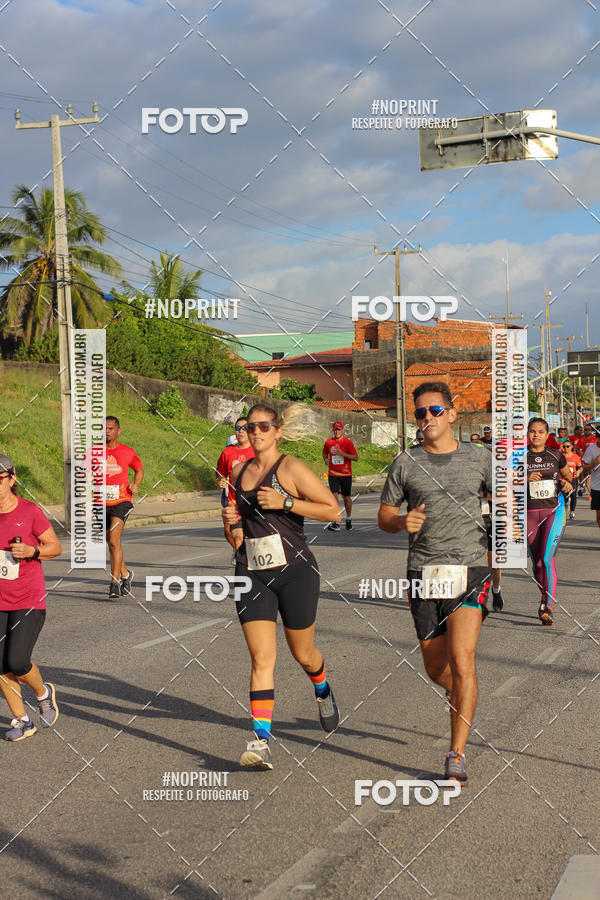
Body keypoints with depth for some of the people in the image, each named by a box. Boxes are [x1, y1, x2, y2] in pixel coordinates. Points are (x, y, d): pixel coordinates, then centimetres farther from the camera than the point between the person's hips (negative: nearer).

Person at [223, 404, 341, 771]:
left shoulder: (291, 468, -7)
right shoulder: (240, 472, 11)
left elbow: (333, 509, -12)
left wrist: (285, 502, -19)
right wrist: (231, 517, 6)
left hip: (295, 571, -3)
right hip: (252, 575, 4)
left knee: (303, 653, 12)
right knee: (262, 658, -8)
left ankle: (323, 691, 47)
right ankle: (262, 742, -13)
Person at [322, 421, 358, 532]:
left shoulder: (348, 442, -4)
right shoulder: (328, 442, 6)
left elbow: (355, 457, -7)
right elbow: (325, 453, 24)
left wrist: (343, 454, -20)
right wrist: (326, 459, 1)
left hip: (346, 474, -1)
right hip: (333, 474, 1)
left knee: (346, 497, 7)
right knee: (334, 496, -10)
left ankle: (348, 520, 26)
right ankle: (335, 523, -11)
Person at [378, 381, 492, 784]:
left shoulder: (479, 457, 6)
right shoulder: (406, 463, 7)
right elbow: (384, 515, 13)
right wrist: (402, 521, -10)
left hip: (471, 570, -2)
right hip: (424, 574, 2)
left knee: (461, 659, -16)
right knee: (436, 668, 8)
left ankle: (457, 754, -8)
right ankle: (463, 694, 44)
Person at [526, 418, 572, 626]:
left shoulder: (556, 456, 6)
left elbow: (567, 474, 23)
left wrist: (568, 483, 0)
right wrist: (526, 479, -16)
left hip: (554, 510, -1)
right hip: (530, 513, 1)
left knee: (547, 559, -15)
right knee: (537, 563, 7)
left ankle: (547, 607, -14)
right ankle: (545, 598, 29)